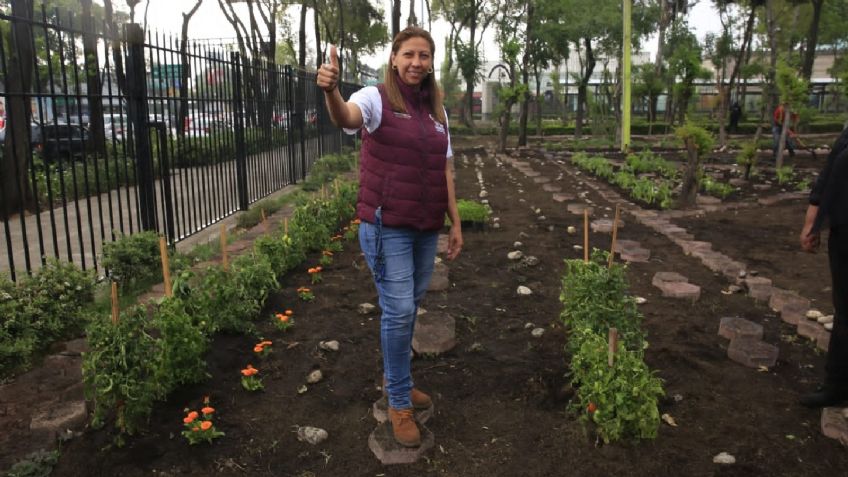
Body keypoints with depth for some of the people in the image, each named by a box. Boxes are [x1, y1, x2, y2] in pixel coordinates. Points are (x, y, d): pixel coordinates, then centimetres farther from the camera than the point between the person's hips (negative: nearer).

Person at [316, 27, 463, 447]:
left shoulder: (437, 110, 10)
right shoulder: (376, 98, -7)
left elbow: (444, 171, 12)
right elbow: (345, 117, -30)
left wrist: (455, 222, 10)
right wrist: (331, 92, -52)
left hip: (426, 228, 6)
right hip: (386, 226, -6)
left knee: (409, 307, 17)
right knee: (399, 310, -5)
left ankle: (393, 377, 38)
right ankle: (400, 402, 12)